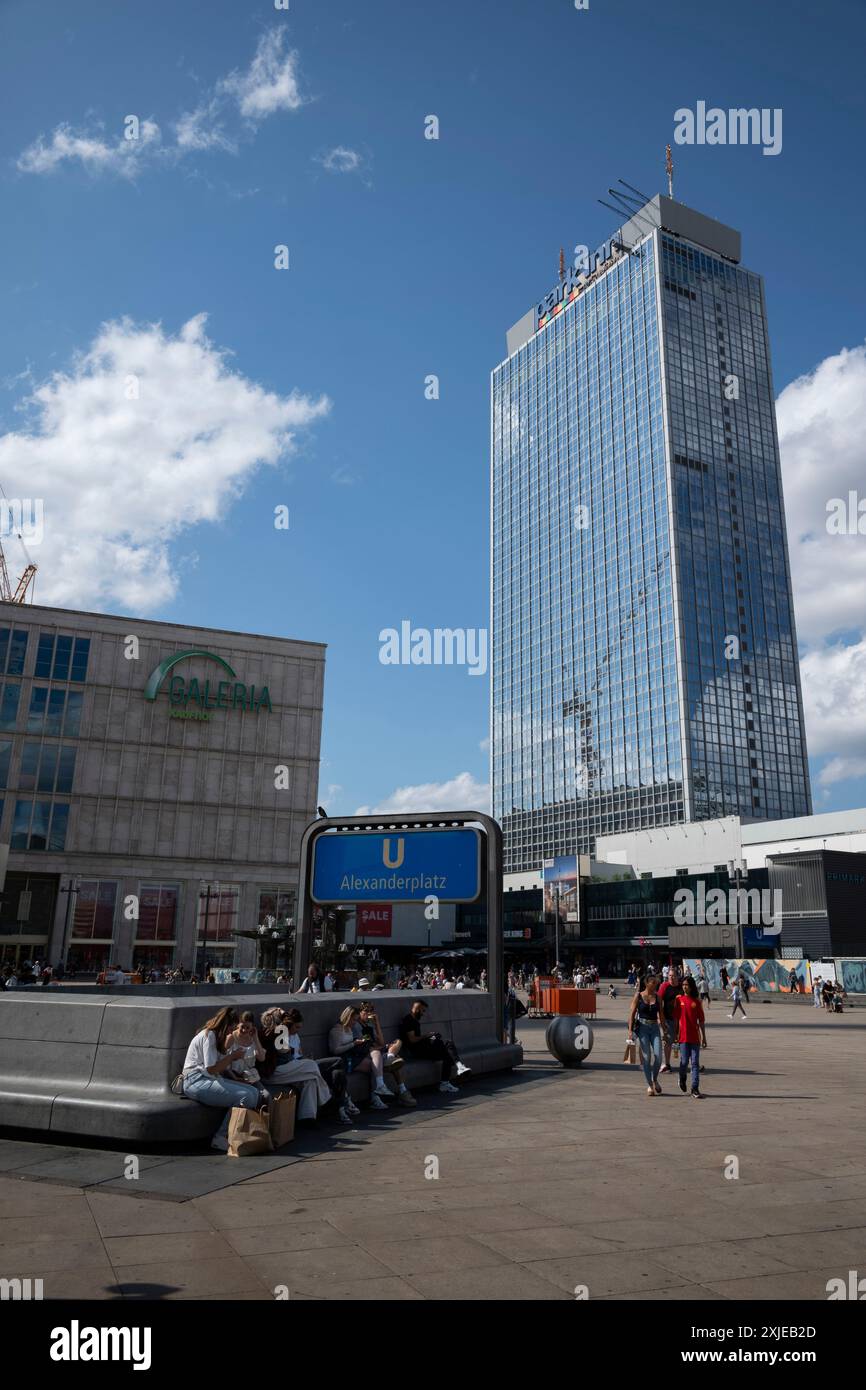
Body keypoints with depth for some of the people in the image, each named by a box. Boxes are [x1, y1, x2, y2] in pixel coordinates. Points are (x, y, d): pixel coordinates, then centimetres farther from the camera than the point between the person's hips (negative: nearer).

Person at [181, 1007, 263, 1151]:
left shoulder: (217, 1036, 20)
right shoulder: (208, 1035, -10)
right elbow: (211, 1069, -17)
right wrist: (232, 1057, -7)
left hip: (212, 1079, 9)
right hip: (197, 1081, -9)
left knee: (255, 1092, -11)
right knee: (246, 1096, -25)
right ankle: (221, 1138, -15)